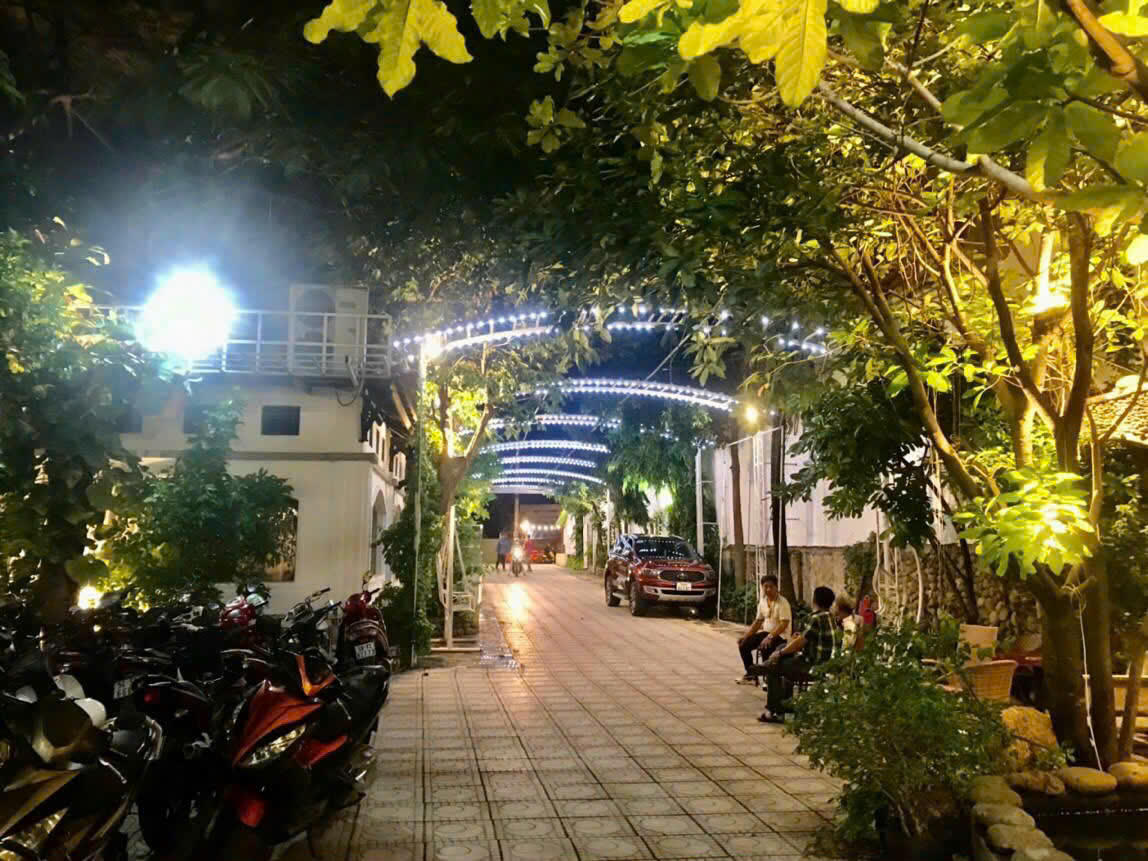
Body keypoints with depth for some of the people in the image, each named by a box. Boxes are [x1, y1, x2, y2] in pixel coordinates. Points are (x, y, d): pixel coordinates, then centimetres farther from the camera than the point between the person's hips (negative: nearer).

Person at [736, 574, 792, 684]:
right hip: (766, 632, 8)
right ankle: (750, 674, 13)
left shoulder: (782, 603, -16)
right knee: (743, 644, -1)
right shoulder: (763, 602, 6)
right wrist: (745, 636, 4)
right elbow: (758, 622, 13)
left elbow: (784, 624, -24)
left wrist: (770, 637, -33)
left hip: (780, 634, -8)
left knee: (765, 646, -34)